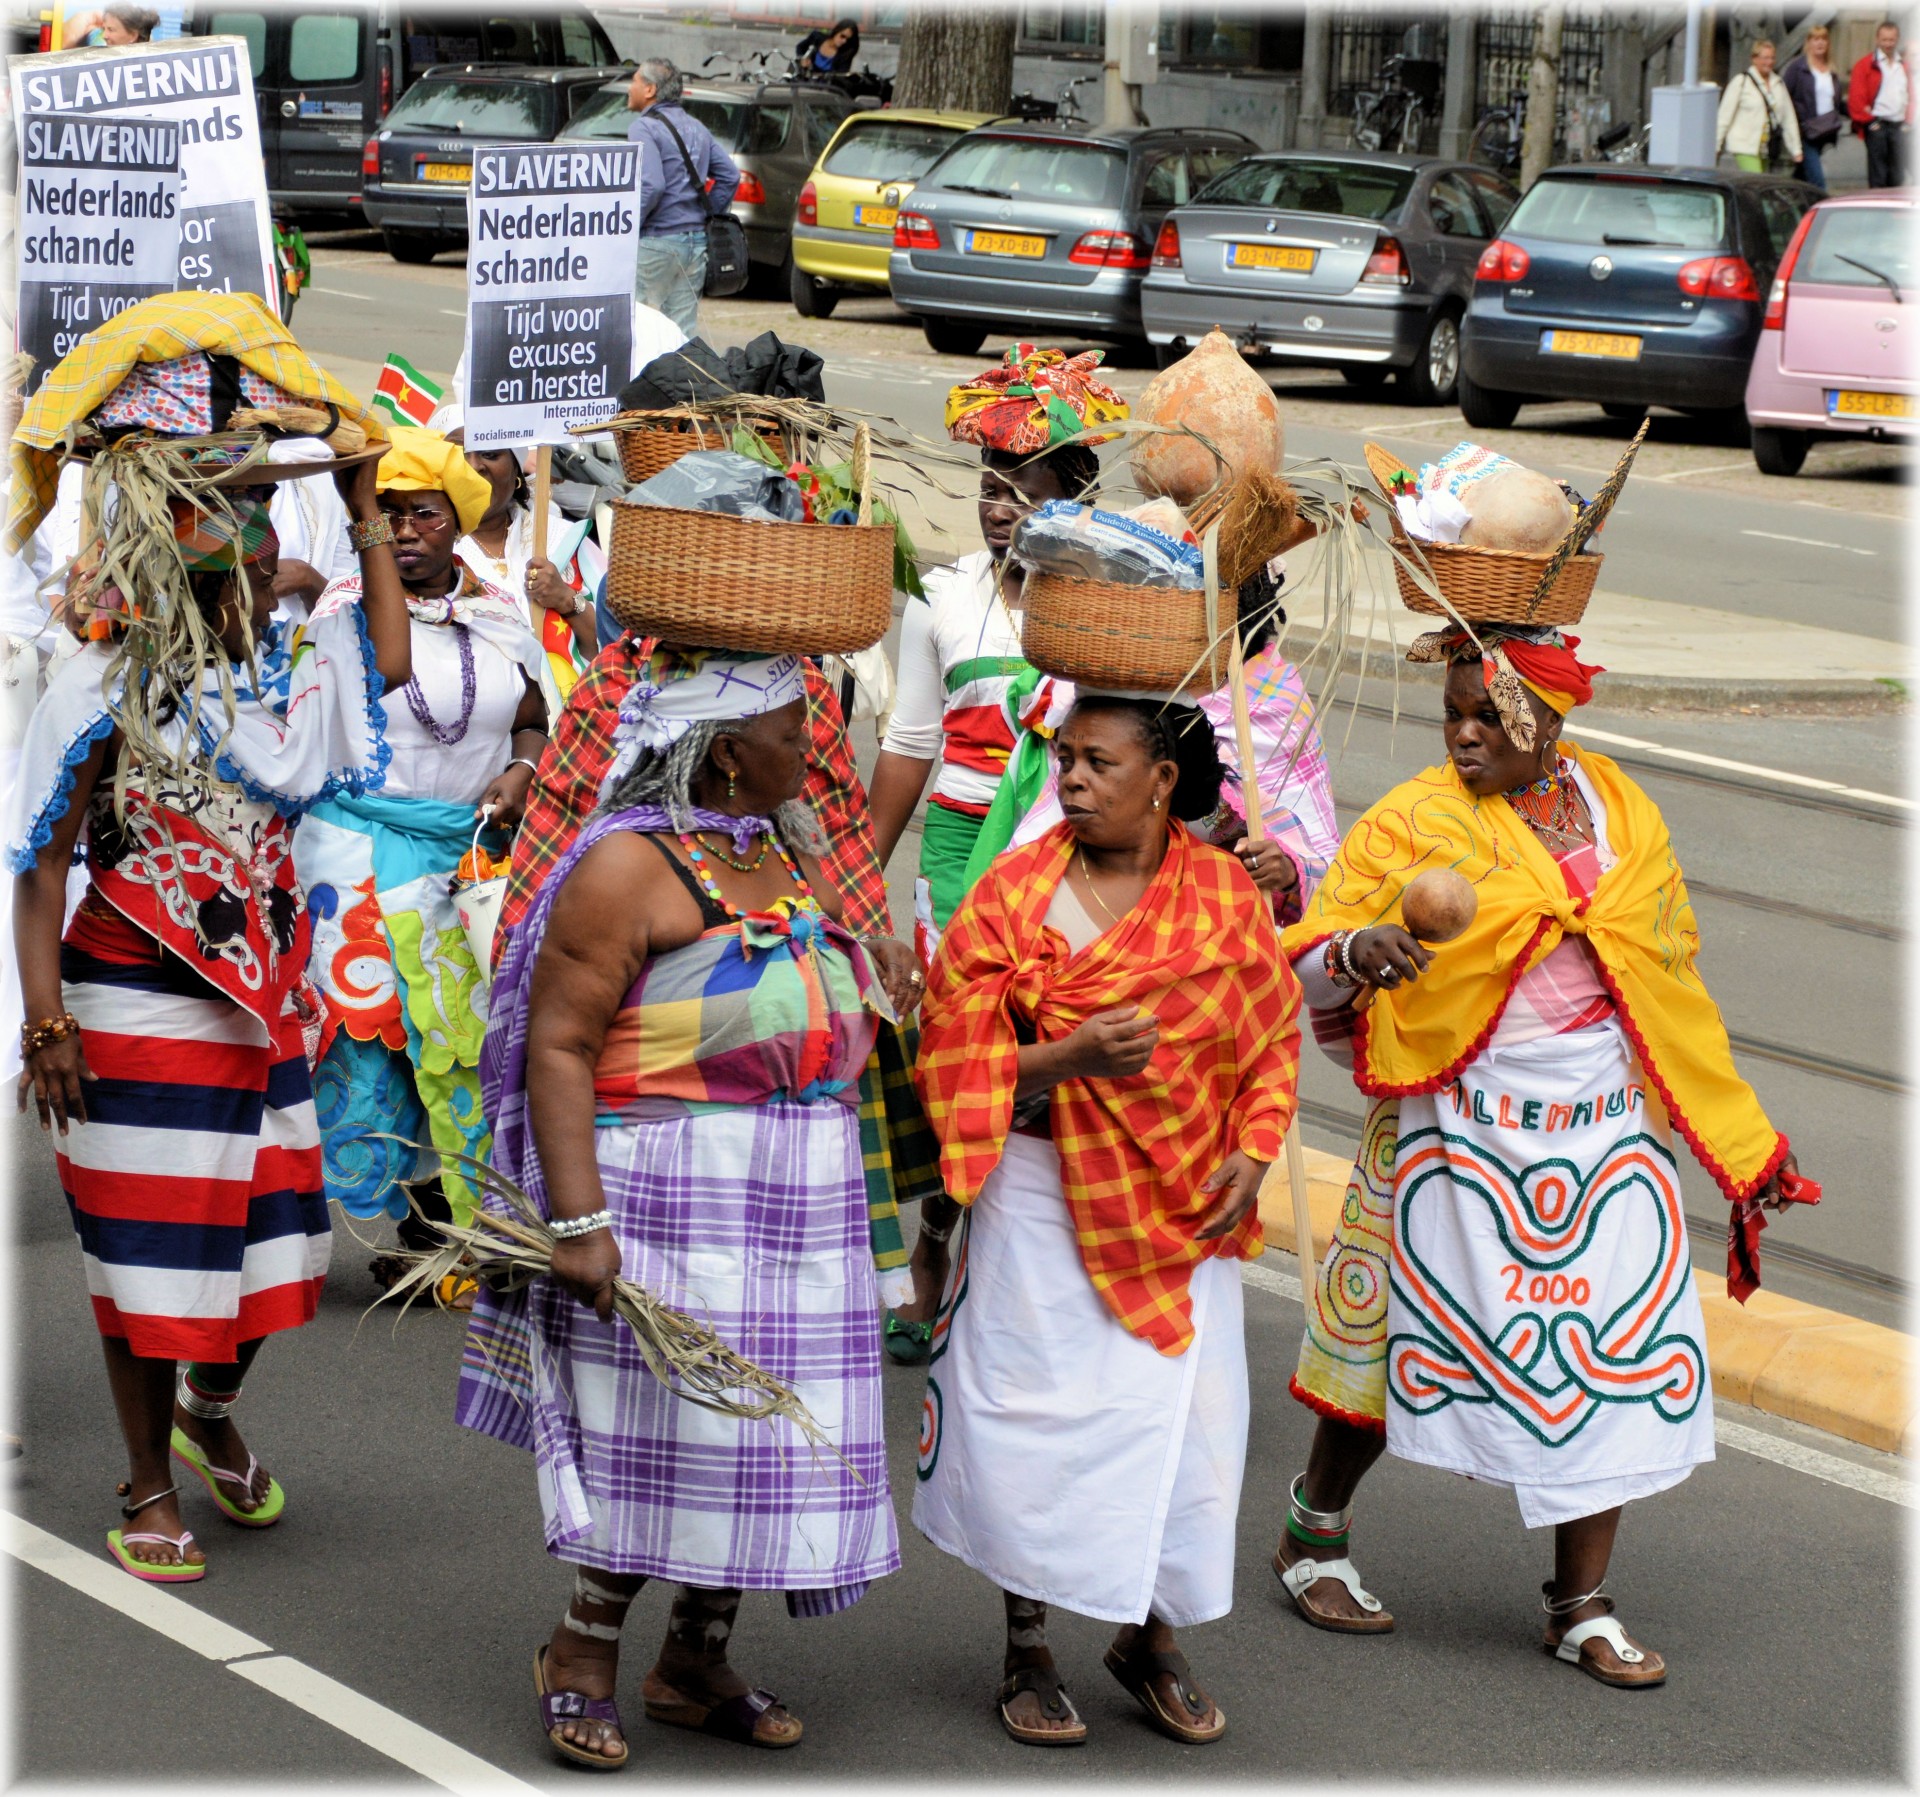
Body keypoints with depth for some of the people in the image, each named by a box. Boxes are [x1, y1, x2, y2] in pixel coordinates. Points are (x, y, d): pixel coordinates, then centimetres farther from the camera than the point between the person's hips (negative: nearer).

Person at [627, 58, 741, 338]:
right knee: (685, 326, 8)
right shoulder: (696, 128, 16)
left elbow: (650, 184, -22)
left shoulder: (644, 128, -10)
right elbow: (730, 175, 16)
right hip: (696, 241, 8)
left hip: (656, 241, -8)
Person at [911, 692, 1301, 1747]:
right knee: (1035, 1412, 1)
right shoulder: (1013, 893, -3)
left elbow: (1272, 1038, 10)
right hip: (1041, 1195, -2)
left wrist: (1252, 1152, -6)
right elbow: (953, 1055, -5)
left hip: (1183, 1203, 2)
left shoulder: (1226, 896, 2)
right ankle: (1027, 1649, 17)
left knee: (1183, 1418, 3)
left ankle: (1151, 1639, 23)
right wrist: (1068, 1057, -20)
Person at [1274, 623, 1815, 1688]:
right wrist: (1357, 951, -30)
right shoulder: (1411, 823, -4)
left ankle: (1582, 1607, 11)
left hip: (1606, 1140, 3)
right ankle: (1314, 1534, 28)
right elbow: (1303, 962, -6)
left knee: (1613, 1360, 1)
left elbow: (1670, 985, 17)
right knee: (1403, 1334, 4)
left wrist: (1735, 1142, 18)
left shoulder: (1622, 816, 8)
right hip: (1460, 1139, -3)